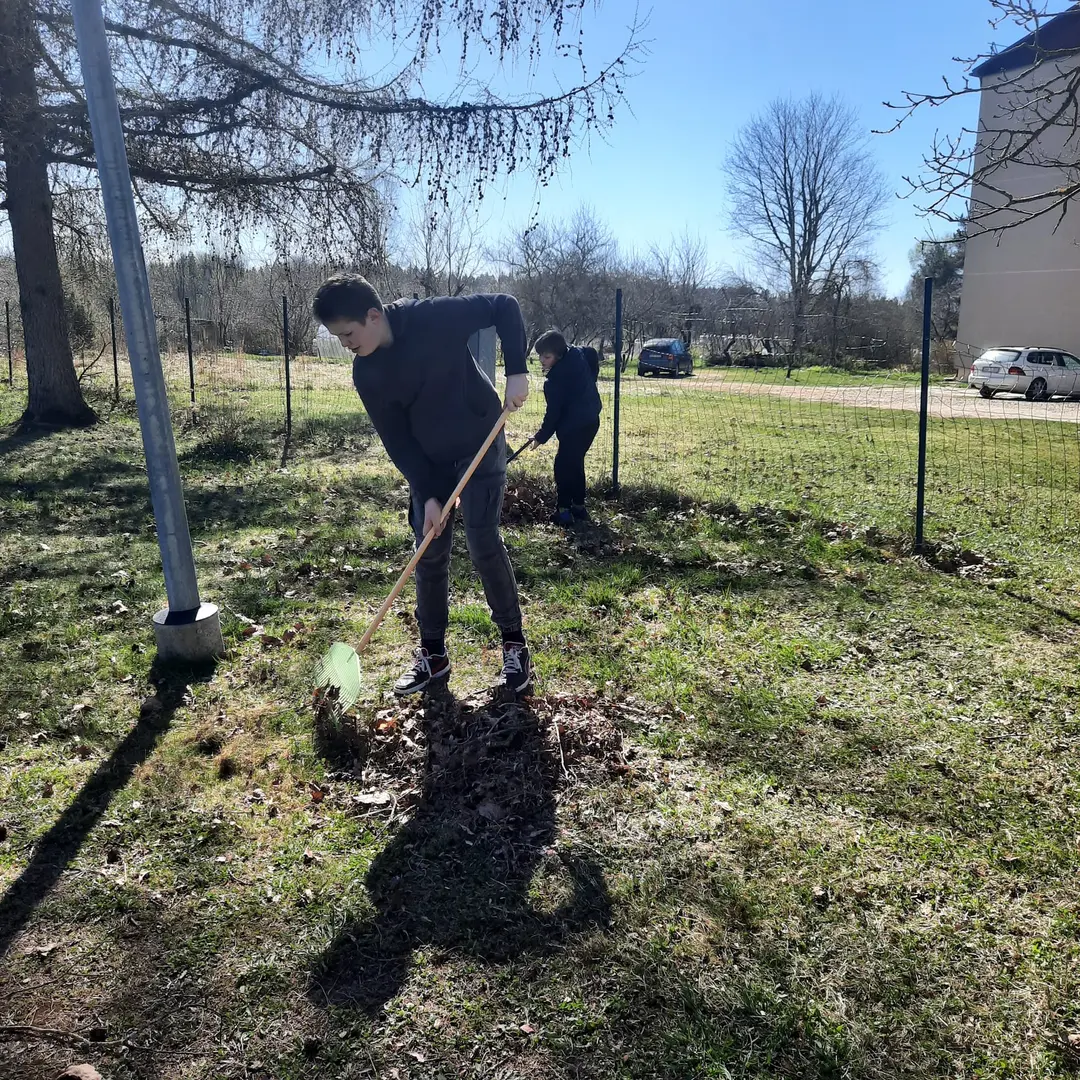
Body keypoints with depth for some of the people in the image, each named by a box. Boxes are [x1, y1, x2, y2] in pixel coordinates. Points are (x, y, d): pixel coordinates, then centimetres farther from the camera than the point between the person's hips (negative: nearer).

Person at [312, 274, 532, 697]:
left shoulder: (435, 317, -23)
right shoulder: (366, 374, -10)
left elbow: (505, 306, -14)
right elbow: (396, 440, -7)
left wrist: (517, 371, -24)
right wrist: (427, 495, -15)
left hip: (480, 447, -4)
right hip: (428, 461, 5)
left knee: (483, 543, -11)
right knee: (429, 556, 4)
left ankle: (515, 645, 5)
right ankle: (433, 654, 18)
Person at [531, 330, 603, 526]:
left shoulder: (554, 380, -19)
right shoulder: (577, 356, 3)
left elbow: (553, 413, -14)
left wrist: (541, 436, -5)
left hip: (573, 427, -10)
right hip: (591, 421, 10)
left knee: (563, 465, -3)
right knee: (575, 463, 18)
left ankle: (563, 510, -4)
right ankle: (579, 506, 23)